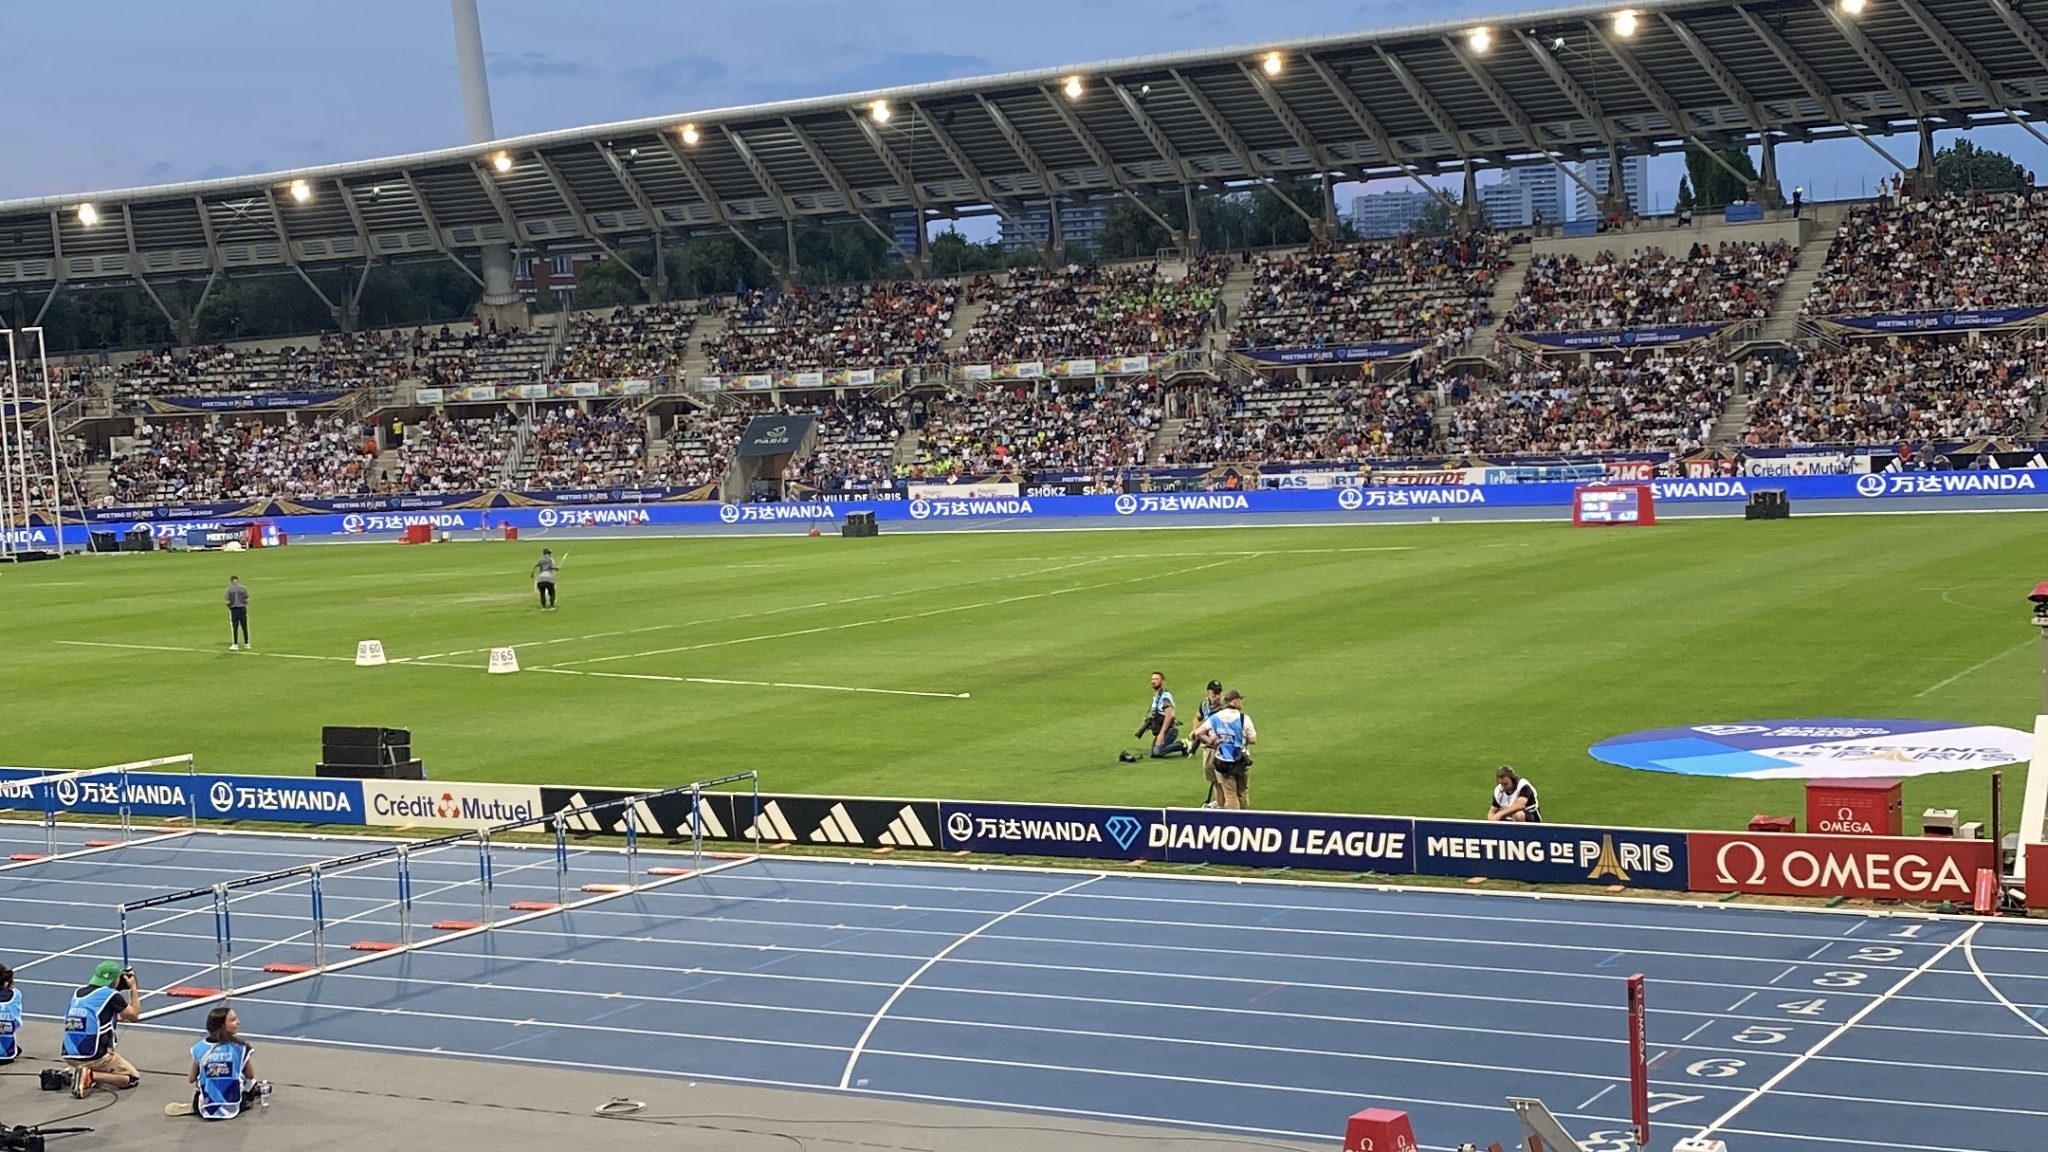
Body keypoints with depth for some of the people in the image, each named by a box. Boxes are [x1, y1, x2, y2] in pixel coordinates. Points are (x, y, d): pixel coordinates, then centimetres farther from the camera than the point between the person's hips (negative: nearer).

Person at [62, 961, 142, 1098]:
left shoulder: (78, 993, 12)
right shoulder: (111, 995, -6)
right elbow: (134, 1015, 8)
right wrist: (133, 987, 16)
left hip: (69, 1056, 7)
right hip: (93, 1056, -7)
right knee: (133, 1078, 8)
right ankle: (91, 1076, -13)